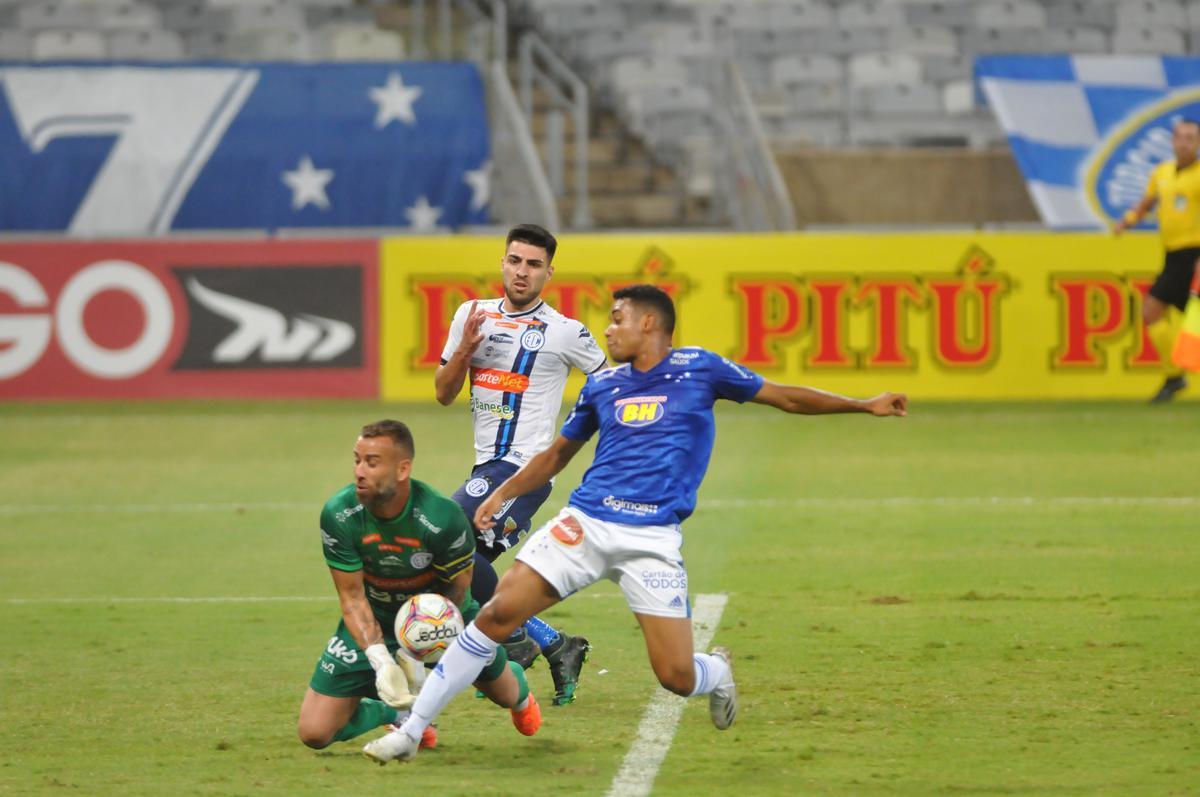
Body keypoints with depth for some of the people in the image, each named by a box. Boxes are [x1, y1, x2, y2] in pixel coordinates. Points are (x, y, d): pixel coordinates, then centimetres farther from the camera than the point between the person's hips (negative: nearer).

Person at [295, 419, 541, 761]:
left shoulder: (442, 517, -33)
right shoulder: (338, 515, -28)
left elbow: (456, 589, -17)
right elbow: (352, 597, -20)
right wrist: (380, 660, -34)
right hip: (373, 622, 1)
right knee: (314, 732, -9)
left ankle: (520, 690, 55)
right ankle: (399, 713, 22)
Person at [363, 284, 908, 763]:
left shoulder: (697, 369, 3)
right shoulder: (602, 385, 13)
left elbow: (783, 397, 10)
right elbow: (558, 454, 26)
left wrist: (865, 405, 6)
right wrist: (503, 494, 16)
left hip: (653, 540, -3)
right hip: (585, 524, 3)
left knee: (676, 677, -9)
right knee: (497, 614, -12)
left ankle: (717, 672, 31)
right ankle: (412, 729, -5)